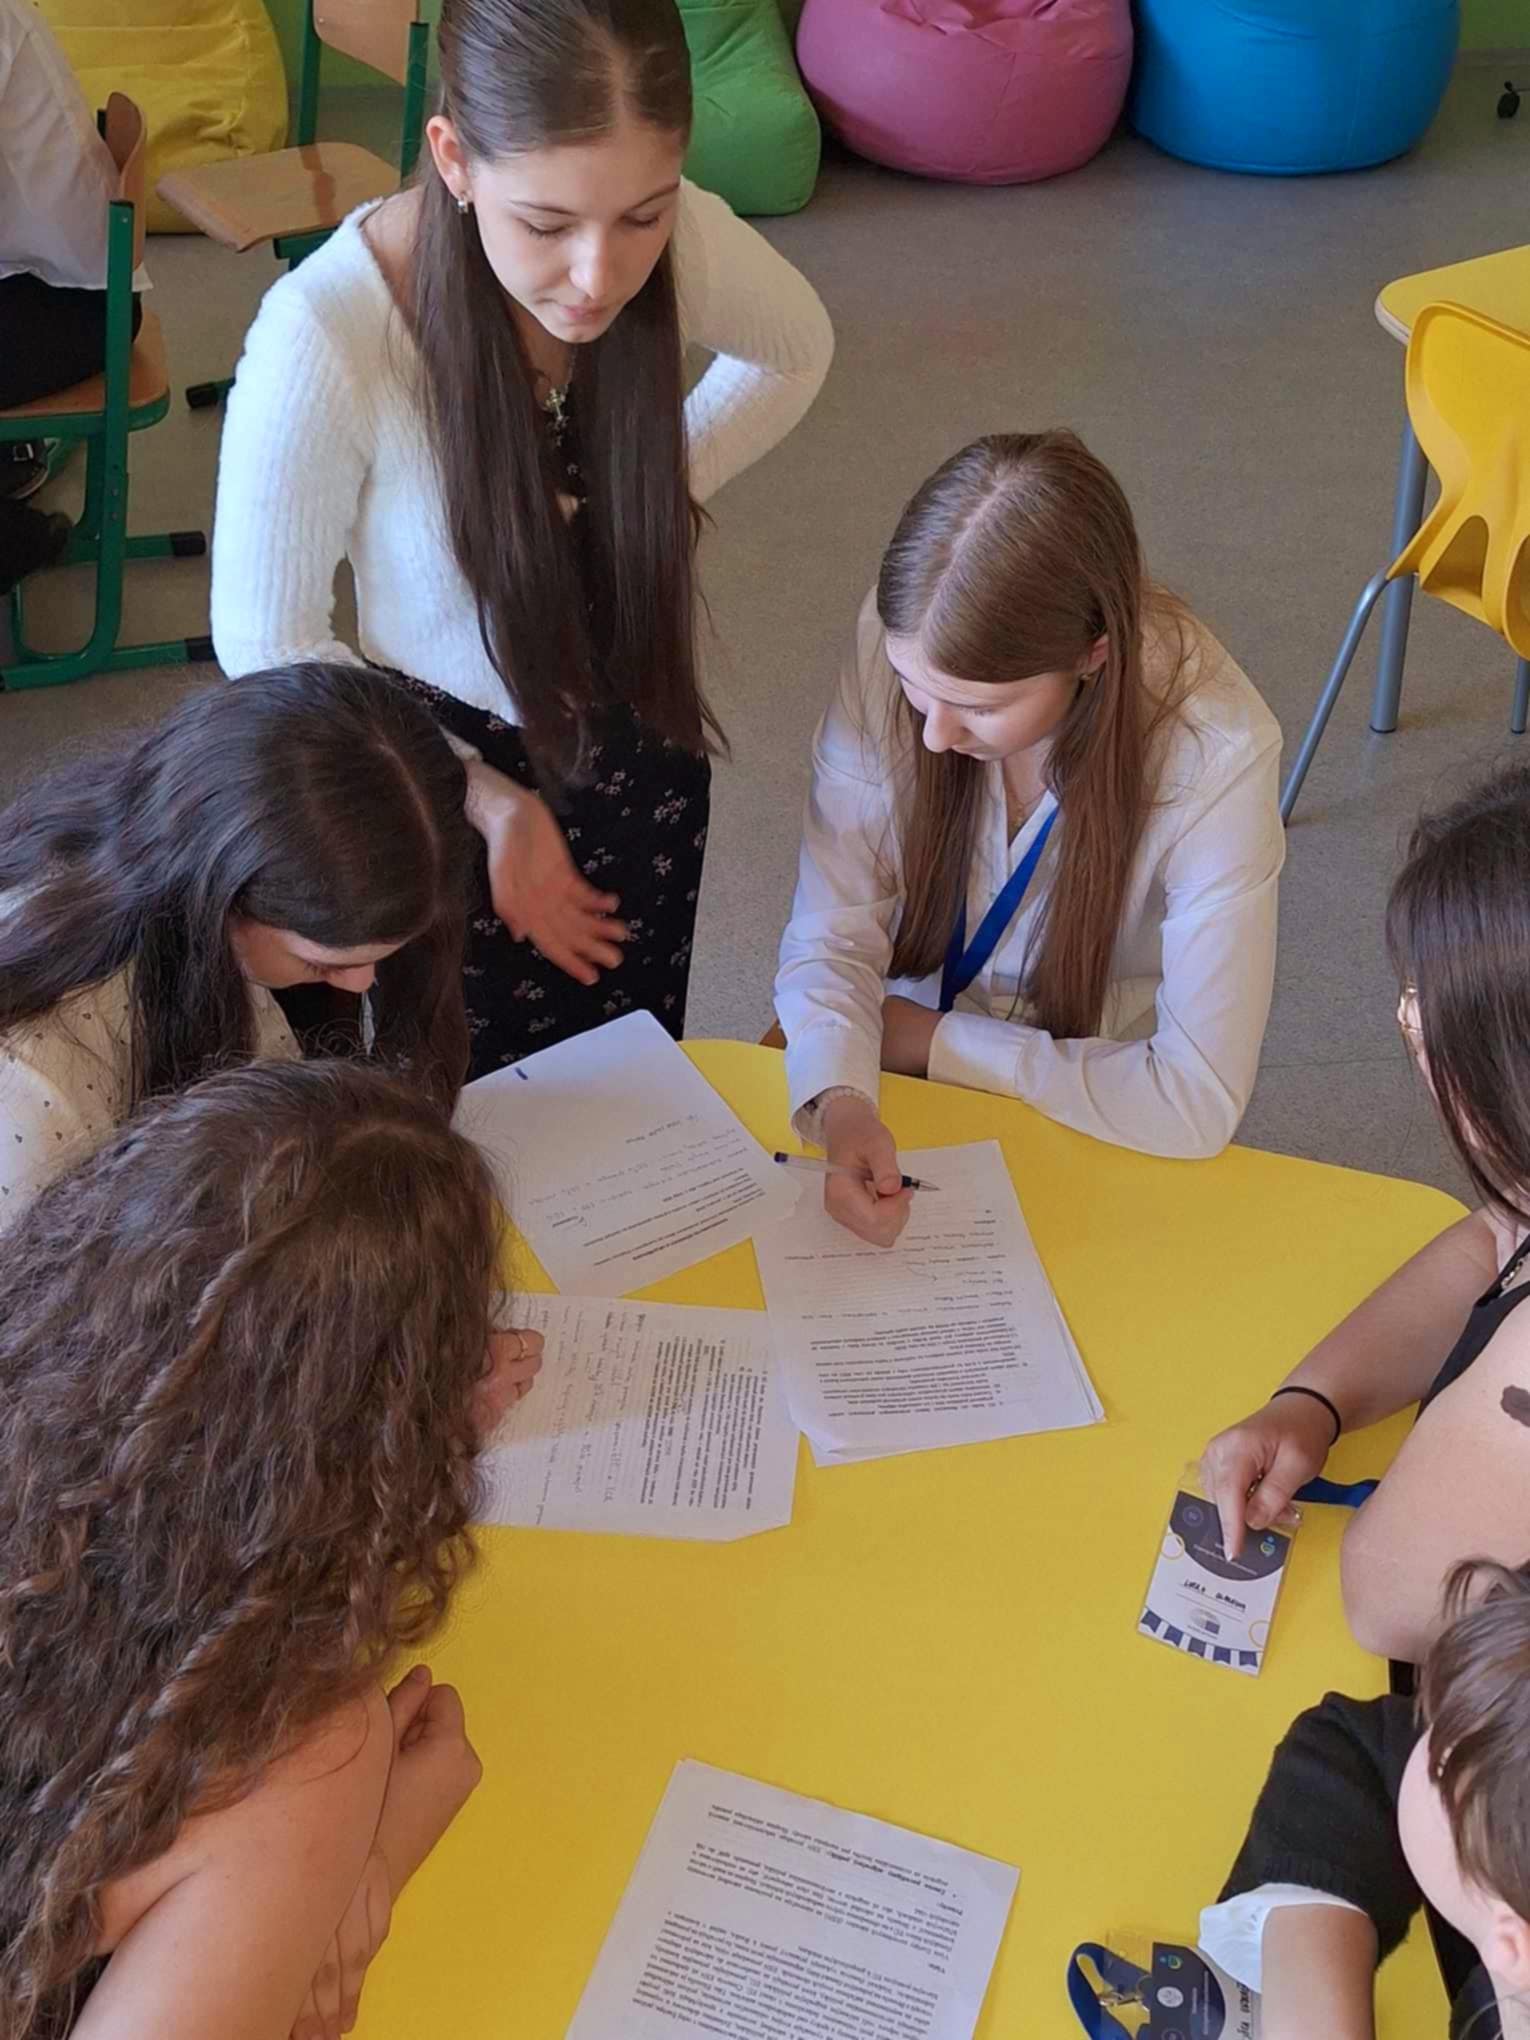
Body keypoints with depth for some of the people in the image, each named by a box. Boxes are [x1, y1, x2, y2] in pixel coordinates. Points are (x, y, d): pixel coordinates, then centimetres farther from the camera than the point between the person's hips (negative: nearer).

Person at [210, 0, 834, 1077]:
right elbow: (268, 644, -18)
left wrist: (655, 493, -4)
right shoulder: (323, 338, -33)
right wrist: (489, 801, -17)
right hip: (441, 777, -3)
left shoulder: (687, 243, -23)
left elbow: (797, 351, 4)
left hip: (640, 754, 3)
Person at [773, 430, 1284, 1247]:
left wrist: (929, 1039, -17)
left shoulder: (1216, 755, -28)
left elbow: (1196, 1101, -24)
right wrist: (839, 1098, -33)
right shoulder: (898, 641, -19)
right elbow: (832, 931, -13)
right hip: (894, 1097, 3)